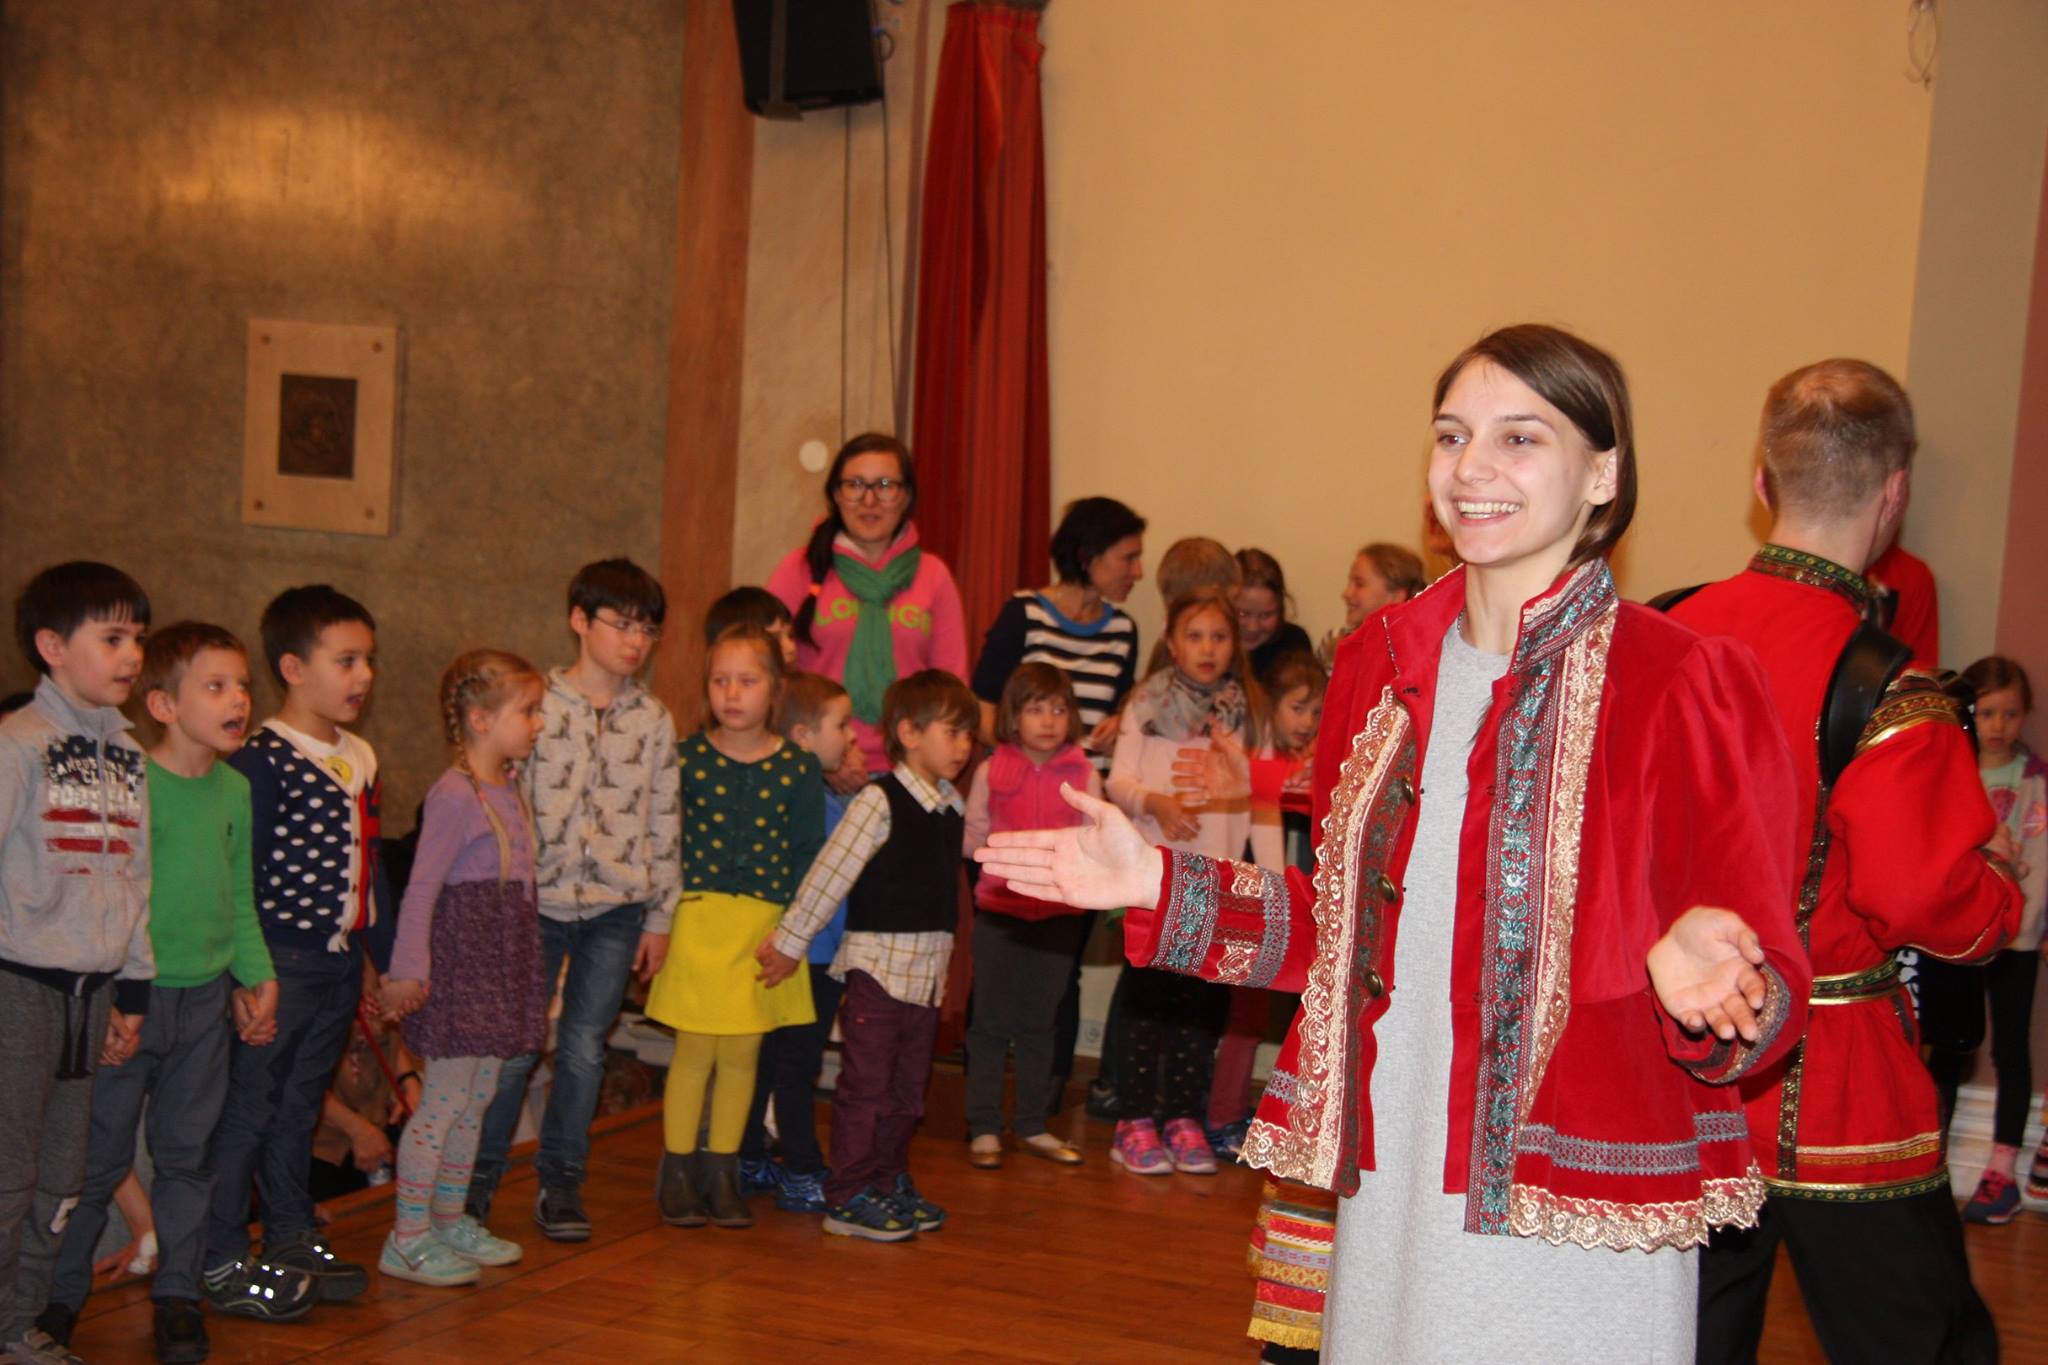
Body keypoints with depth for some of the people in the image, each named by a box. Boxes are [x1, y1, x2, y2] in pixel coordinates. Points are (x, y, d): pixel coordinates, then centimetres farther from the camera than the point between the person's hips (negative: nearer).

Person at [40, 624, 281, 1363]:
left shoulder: (234, 789, 6)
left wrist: (257, 976, 10)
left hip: (205, 997, 5)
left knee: (186, 1152, 12)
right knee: (99, 1156, 4)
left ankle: (177, 1294, 23)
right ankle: (59, 1295, 20)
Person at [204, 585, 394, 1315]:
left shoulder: (360, 757, 12)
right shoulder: (262, 760, -14)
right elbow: (238, 874, -16)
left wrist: (391, 958, 21)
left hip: (340, 961, 8)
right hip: (281, 962, -8)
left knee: (301, 1105, 17)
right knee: (249, 1106, -1)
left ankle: (292, 1240, 26)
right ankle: (220, 1262, 6)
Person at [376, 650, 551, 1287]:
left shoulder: (509, 787, 12)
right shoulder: (454, 795, -16)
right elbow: (421, 888, -17)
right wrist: (408, 971, -19)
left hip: (502, 961, 9)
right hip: (462, 958, -9)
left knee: (477, 1095, 15)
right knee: (446, 1098, -5)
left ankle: (450, 1220, 26)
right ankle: (407, 1239, 4)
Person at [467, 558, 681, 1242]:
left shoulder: (654, 721, 6)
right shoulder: (536, 705, -2)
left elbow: (665, 824, 9)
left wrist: (659, 917, 8)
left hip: (616, 909, 2)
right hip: (539, 902, -2)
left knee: (584, 1046, 6)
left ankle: (561, 1180, 19)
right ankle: (479, 1174, 17)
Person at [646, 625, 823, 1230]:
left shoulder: (798, 768, 0)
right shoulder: (686, 758, -3)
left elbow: (808, 855, 4)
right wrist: (660, 917, -4)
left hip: (768, 924, 2)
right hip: (698, 919, -1)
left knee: (742, 1053, 8)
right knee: (695, 1050, 2)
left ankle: (721, 1172, 21)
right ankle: (677, 1171, 16)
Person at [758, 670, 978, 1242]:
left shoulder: (952, 807, 9)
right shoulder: (879, 802, -14)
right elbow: (829, 873, -12)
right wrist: (790, 942, -10)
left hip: (927, 969, 7)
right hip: (878, 963, -7)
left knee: (907, 1087, 15)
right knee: (866, 1084, -2)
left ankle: (889, 1184, 26)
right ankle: (850, 1196, 5)